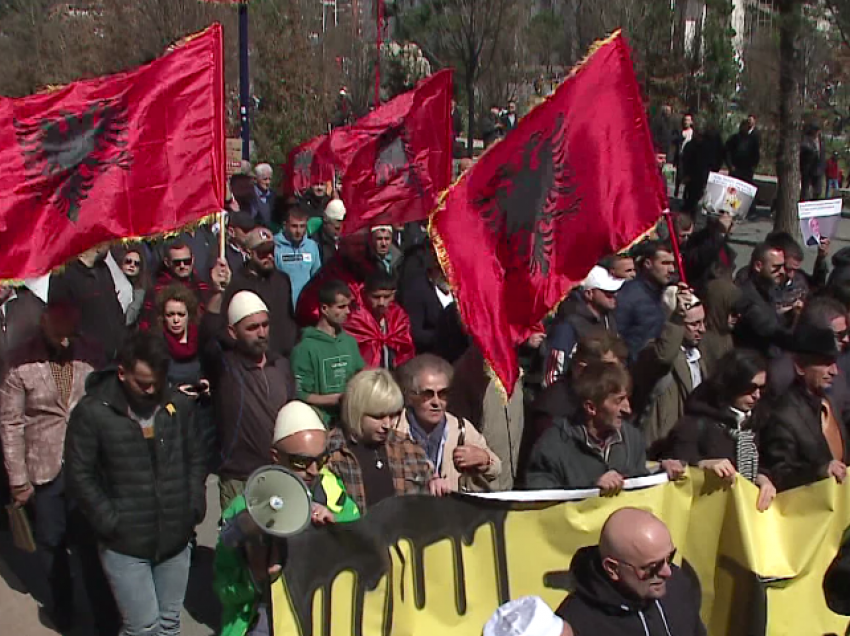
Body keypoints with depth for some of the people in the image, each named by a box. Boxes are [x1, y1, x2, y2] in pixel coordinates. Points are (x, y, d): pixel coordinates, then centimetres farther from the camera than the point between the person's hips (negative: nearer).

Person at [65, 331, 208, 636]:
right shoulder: (92, 412, -11)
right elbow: (80, 475, -8)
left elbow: (196, 459, 10)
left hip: (176, 538, 4)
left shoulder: (180, 405, 0)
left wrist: (195, 506, 1)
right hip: (125, 543, -4)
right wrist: (110, 521, -11)